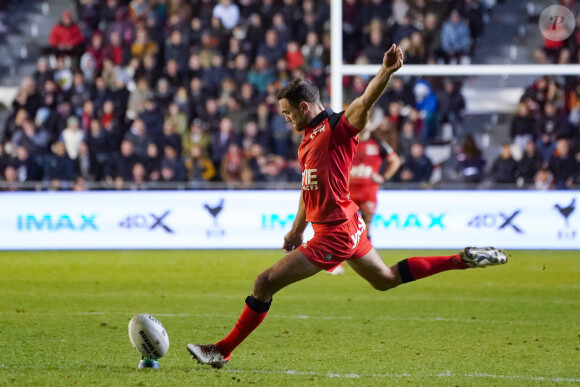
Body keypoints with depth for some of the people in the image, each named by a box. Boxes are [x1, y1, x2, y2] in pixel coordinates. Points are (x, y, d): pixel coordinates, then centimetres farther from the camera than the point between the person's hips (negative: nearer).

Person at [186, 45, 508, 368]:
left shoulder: (338, 127, -15)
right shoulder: (309, 137, 12)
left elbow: (366, 101, -33)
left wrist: (386, 71, -51)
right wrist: (297, 229, 26)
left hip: (335, 234, -10)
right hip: (348, 228, 10)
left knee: (265, 284, -8)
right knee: (386, 279, 25)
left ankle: (222, 351, -1)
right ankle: (462, 260, 27)